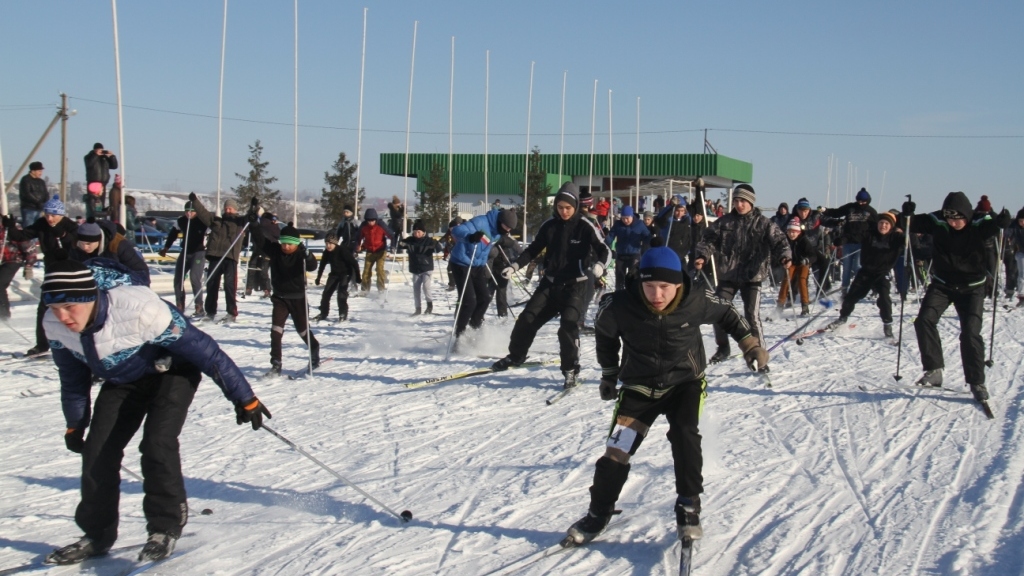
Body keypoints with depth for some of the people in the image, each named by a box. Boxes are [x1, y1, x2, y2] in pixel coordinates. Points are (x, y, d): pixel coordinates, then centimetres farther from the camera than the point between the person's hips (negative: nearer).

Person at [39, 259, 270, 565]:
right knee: (97, 451, -3)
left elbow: (201, 347, -29)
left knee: (157, 444, -22)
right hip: (122, 381, 6)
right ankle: (96, 534, 15)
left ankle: (165, 528, -4)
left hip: (172, 371, -5)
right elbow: (73, 379, 3)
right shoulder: (56, 326, -19)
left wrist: (244, 397, -24)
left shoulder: (138, 308, -38)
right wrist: (75, 425, 13)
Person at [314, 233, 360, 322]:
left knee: (342, 291, -21)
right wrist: (318, 278, 13)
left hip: (346, 273, -6)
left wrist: (358, 277, -24)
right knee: (326, 292, 3)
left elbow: (354, 263, -24)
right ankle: (323, 313, 17)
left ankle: (343, 314, -10)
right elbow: (322, 265, 7)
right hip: (335, 273, 6)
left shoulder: (343, 250, -27)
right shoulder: (326, 252, -9)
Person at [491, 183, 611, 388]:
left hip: (575, 284, -4)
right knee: (527, 318, 1)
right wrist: (515, 266, -2)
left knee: (568, 324, -21)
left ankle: (570, 370, -9)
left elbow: (604, 251, -13)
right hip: (550, 282, 4)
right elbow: (533, 249, 10)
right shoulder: (549, 226, 2)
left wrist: (599, 265, -35)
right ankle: (515, 356, 24)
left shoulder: (585, 227, -10)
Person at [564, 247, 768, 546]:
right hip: (640, 387, 1)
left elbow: (726, 313, 4)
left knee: (684, 435, -25)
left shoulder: (696, 302, -21)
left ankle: (688, 506, -7)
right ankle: (598, 513, 18)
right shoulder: (620, 306, -23)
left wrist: (749, 342, 1)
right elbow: (604, 333, 1)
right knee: (616, 451, -4)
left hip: (686, 383, 0)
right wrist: (609, 374, 11)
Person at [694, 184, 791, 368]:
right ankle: (723, 347, 26)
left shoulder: (763, 223, -1)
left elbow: (778, 240, -9)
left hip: (752, 276, -3)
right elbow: (710, 239, 1)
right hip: (727, 275, 3)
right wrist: (702, 255, -17)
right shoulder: (724, 222, 4)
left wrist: (784, 256, -28)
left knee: (752, 316, -9)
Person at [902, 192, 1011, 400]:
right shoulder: (937, 222, -11)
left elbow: (992, 227, -29)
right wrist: (908, 214, -28)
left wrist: (1001, 221, -50)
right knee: (924, 320, -16)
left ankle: (977, 382, 3)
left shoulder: (977, 225, -15)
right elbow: (913, 224, -7)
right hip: (942, 284, 2)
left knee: (971, 333, -10)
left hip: (971, 287, -2)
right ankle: (934, 370, -7)